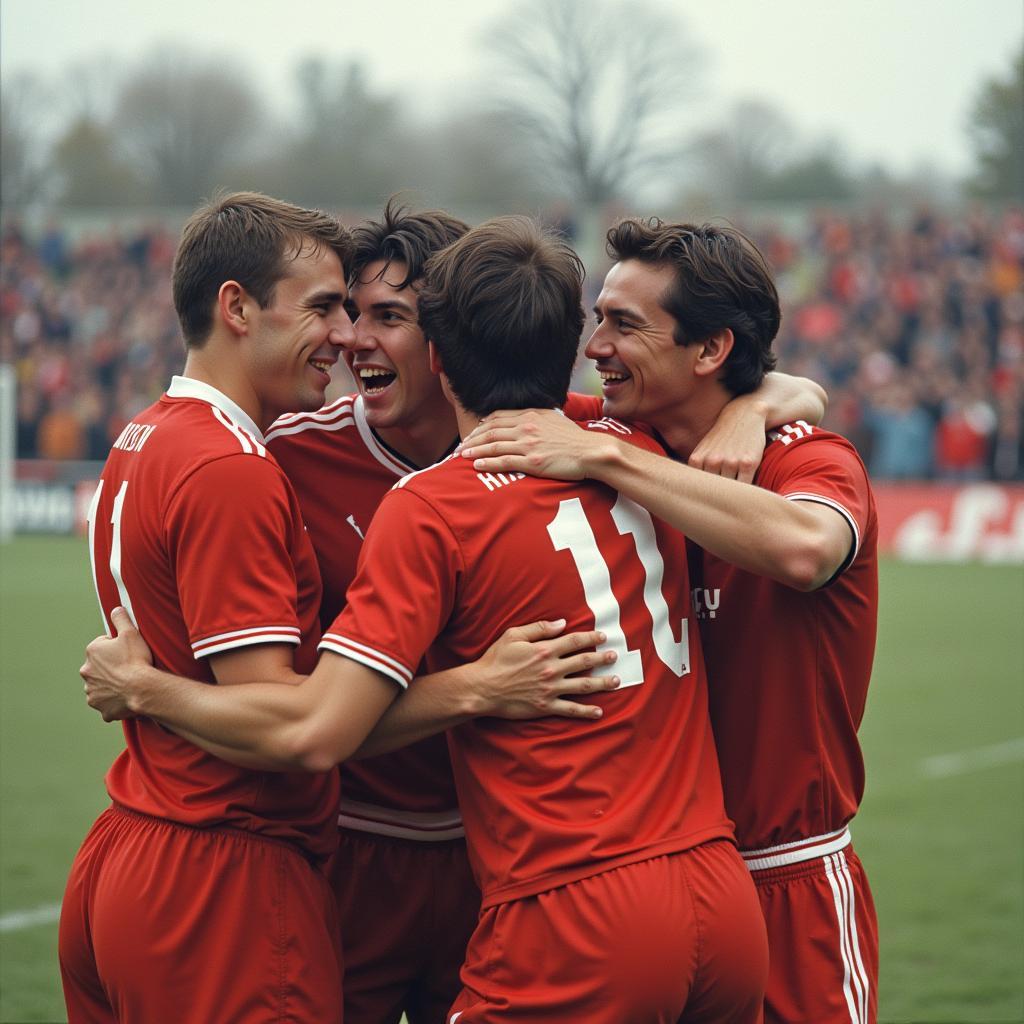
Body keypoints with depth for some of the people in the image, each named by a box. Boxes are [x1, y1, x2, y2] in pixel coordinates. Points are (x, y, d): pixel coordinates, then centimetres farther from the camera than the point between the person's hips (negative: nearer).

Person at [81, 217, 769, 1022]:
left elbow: (314, 732, -11)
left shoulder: (429, 508, -7)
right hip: (725, 897, 6)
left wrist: (143, 688, 1)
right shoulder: (638, 452, 10)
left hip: (575, 930, -6)